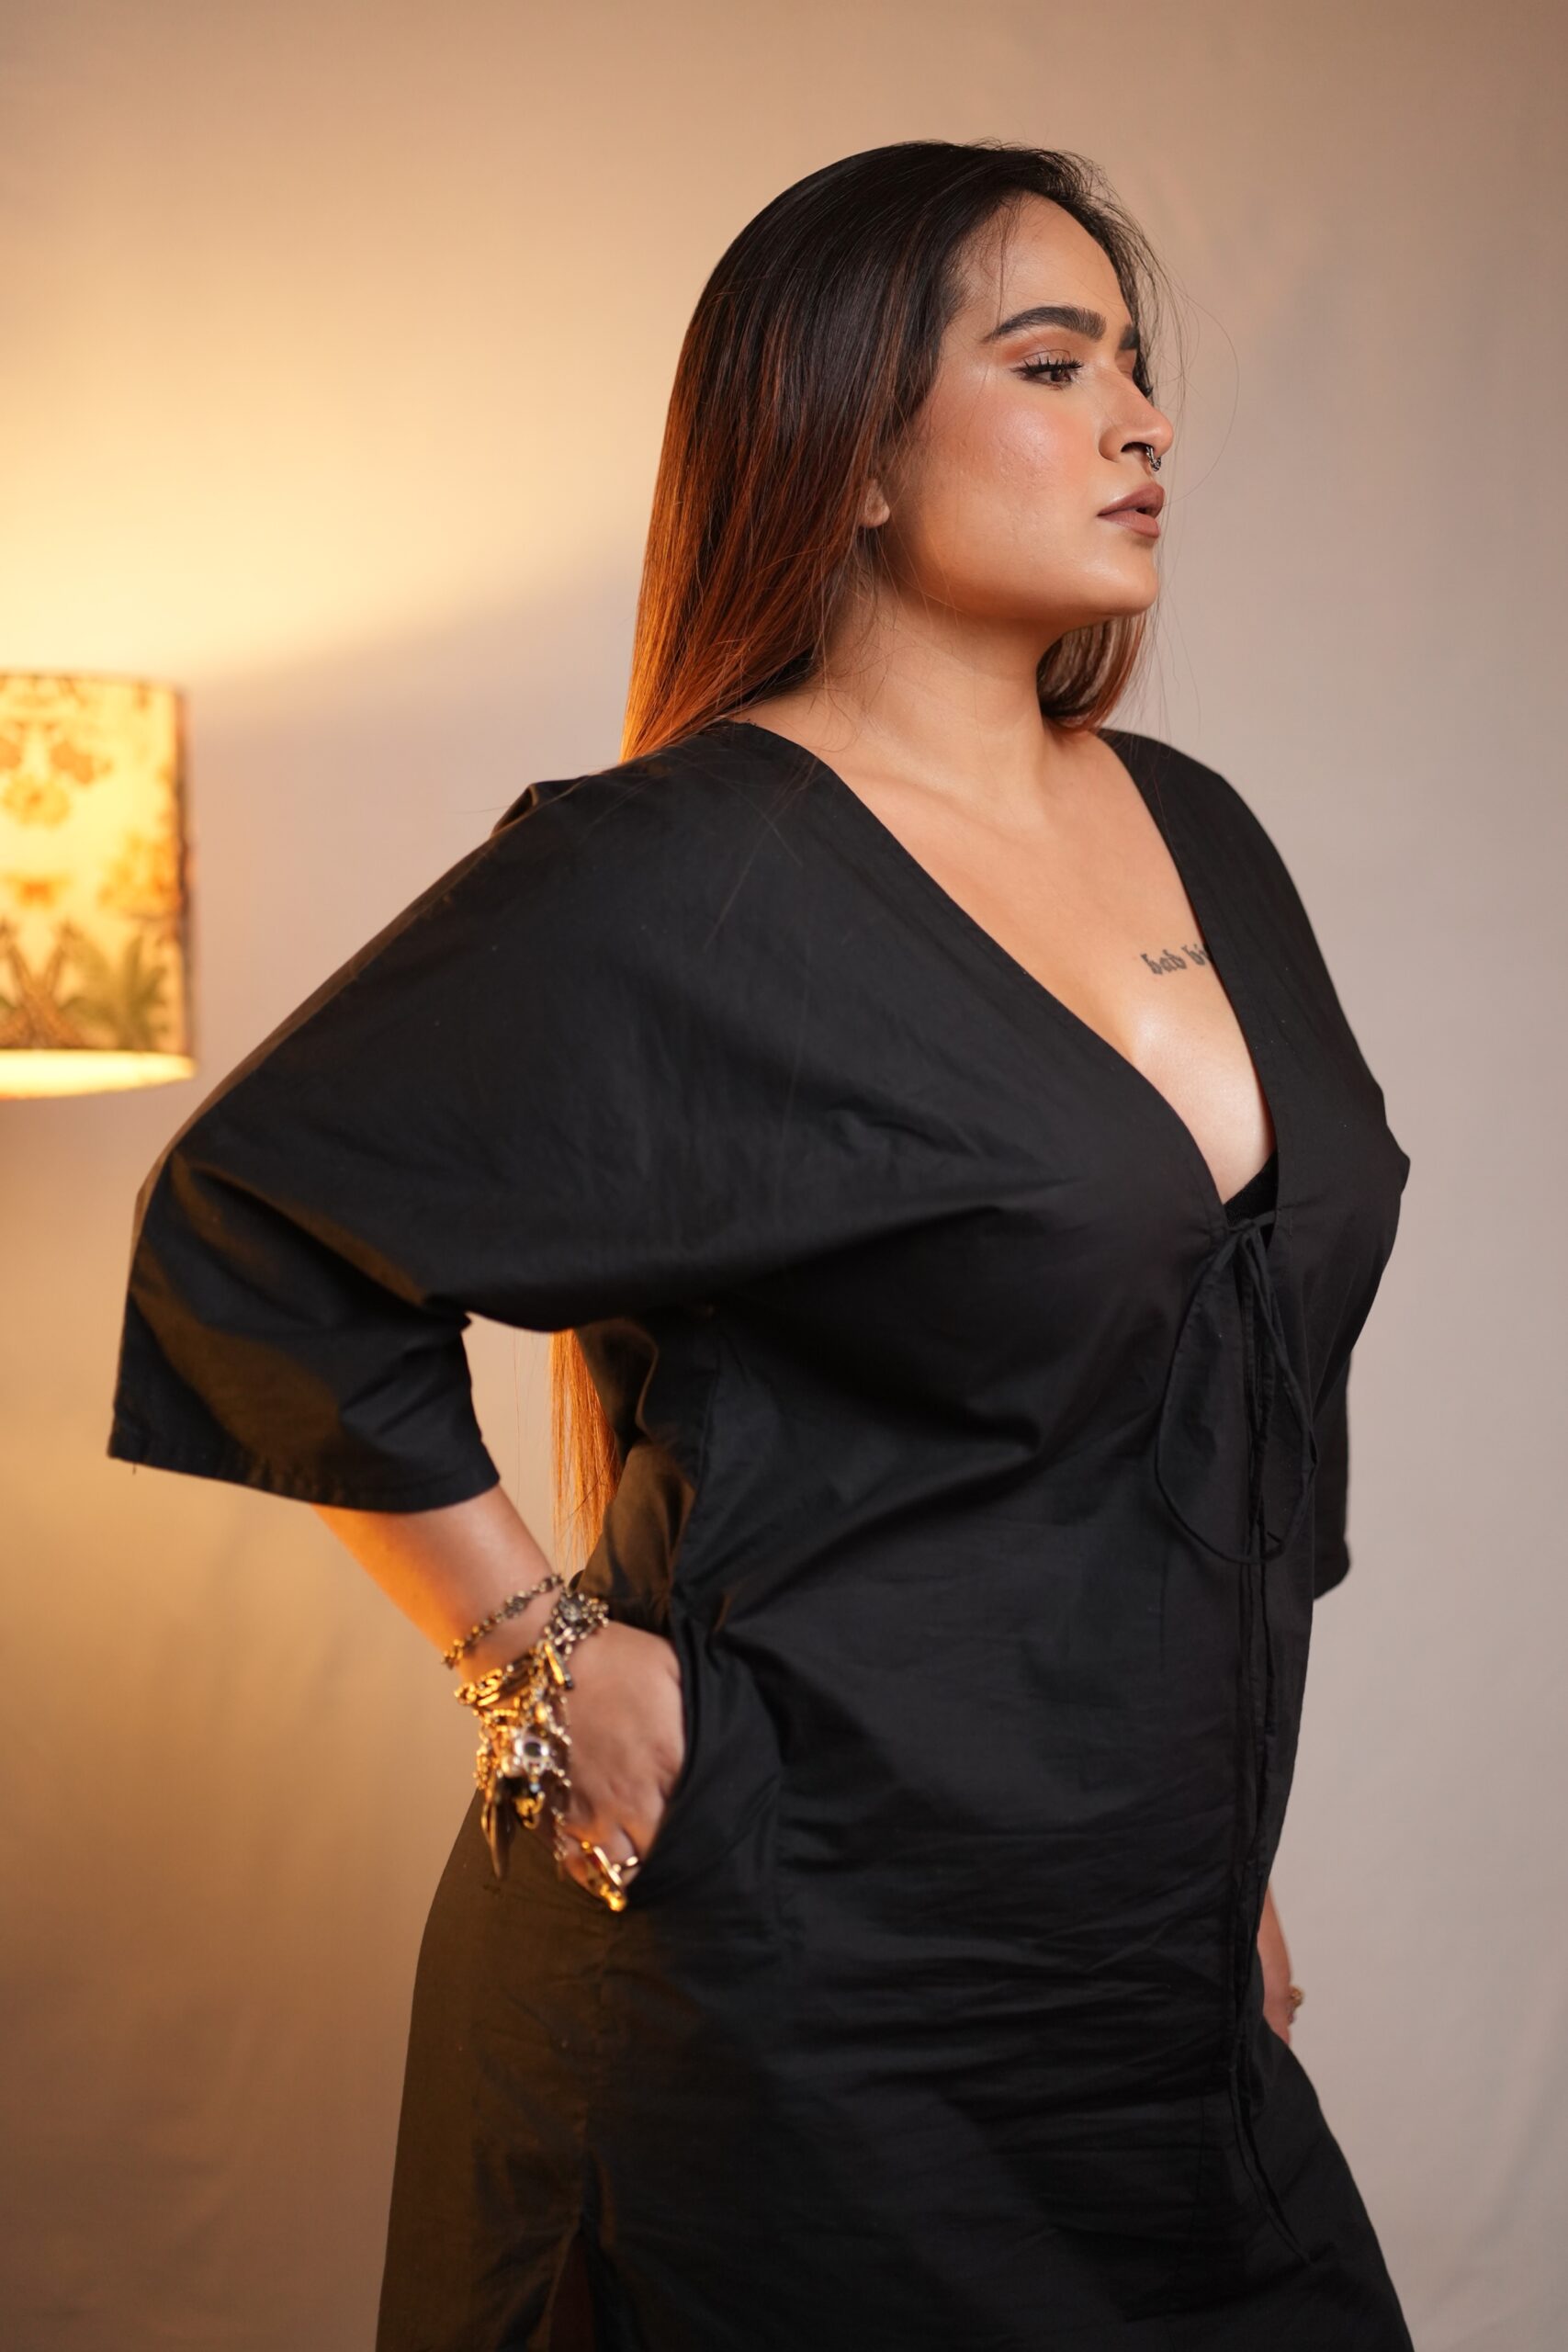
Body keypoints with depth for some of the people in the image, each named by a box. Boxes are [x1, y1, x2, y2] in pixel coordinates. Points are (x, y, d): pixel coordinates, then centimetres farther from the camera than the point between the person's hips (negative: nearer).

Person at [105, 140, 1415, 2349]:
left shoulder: (1195, 832, 8)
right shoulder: (680, 881, -15)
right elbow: (250, 1218, -12)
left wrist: (1228, 1840, 16)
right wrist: (534, 1657, -13)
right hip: (806, 2004, -7)